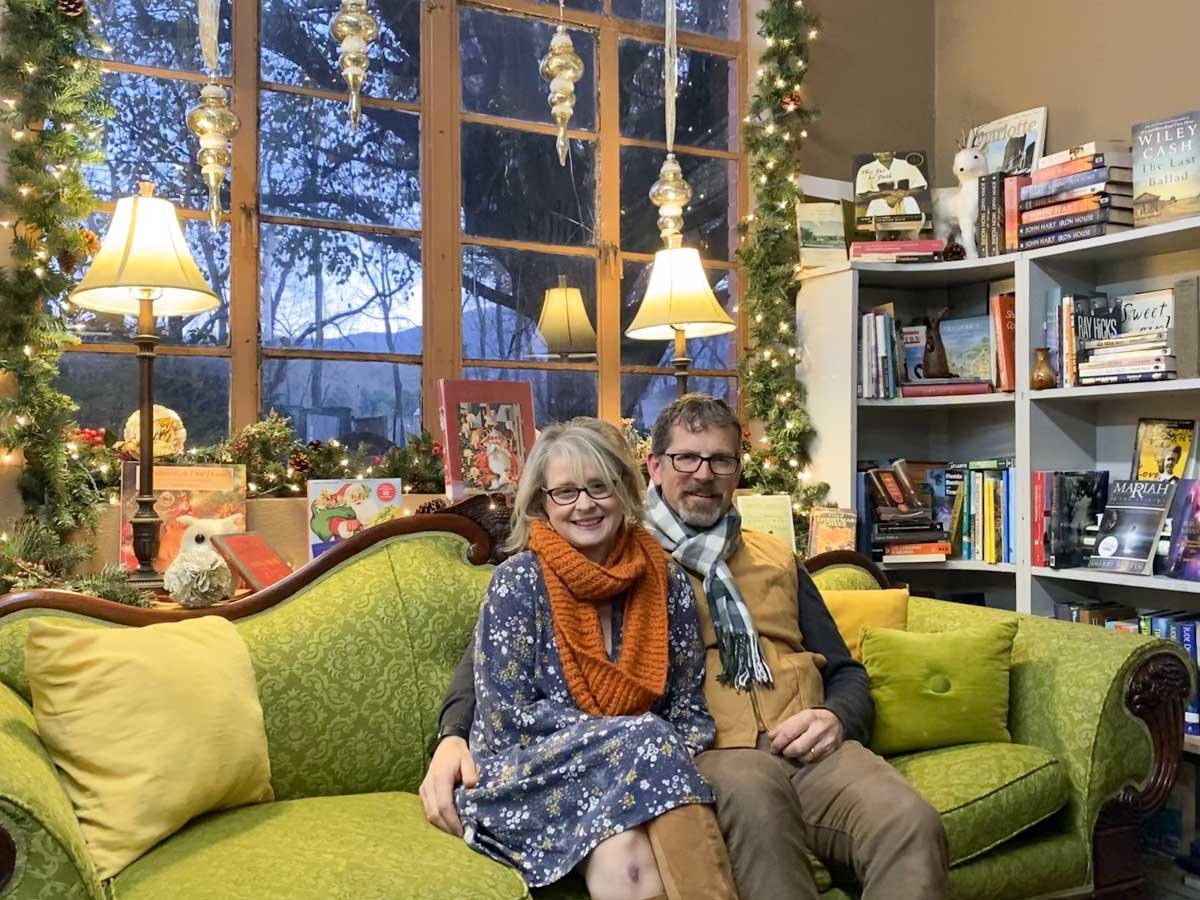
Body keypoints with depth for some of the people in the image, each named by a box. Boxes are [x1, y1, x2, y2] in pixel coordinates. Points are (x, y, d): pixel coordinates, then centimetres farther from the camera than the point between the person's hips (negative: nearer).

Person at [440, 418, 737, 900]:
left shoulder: (665, 580, 4)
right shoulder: (519, 582, -6)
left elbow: (689, 708, 10)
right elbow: (508, 717, -10)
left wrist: (675, 761, -13)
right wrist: (632, 739, -16)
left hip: (641, 767, 2)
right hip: (530, 776, -2)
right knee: (627, 837, -33)